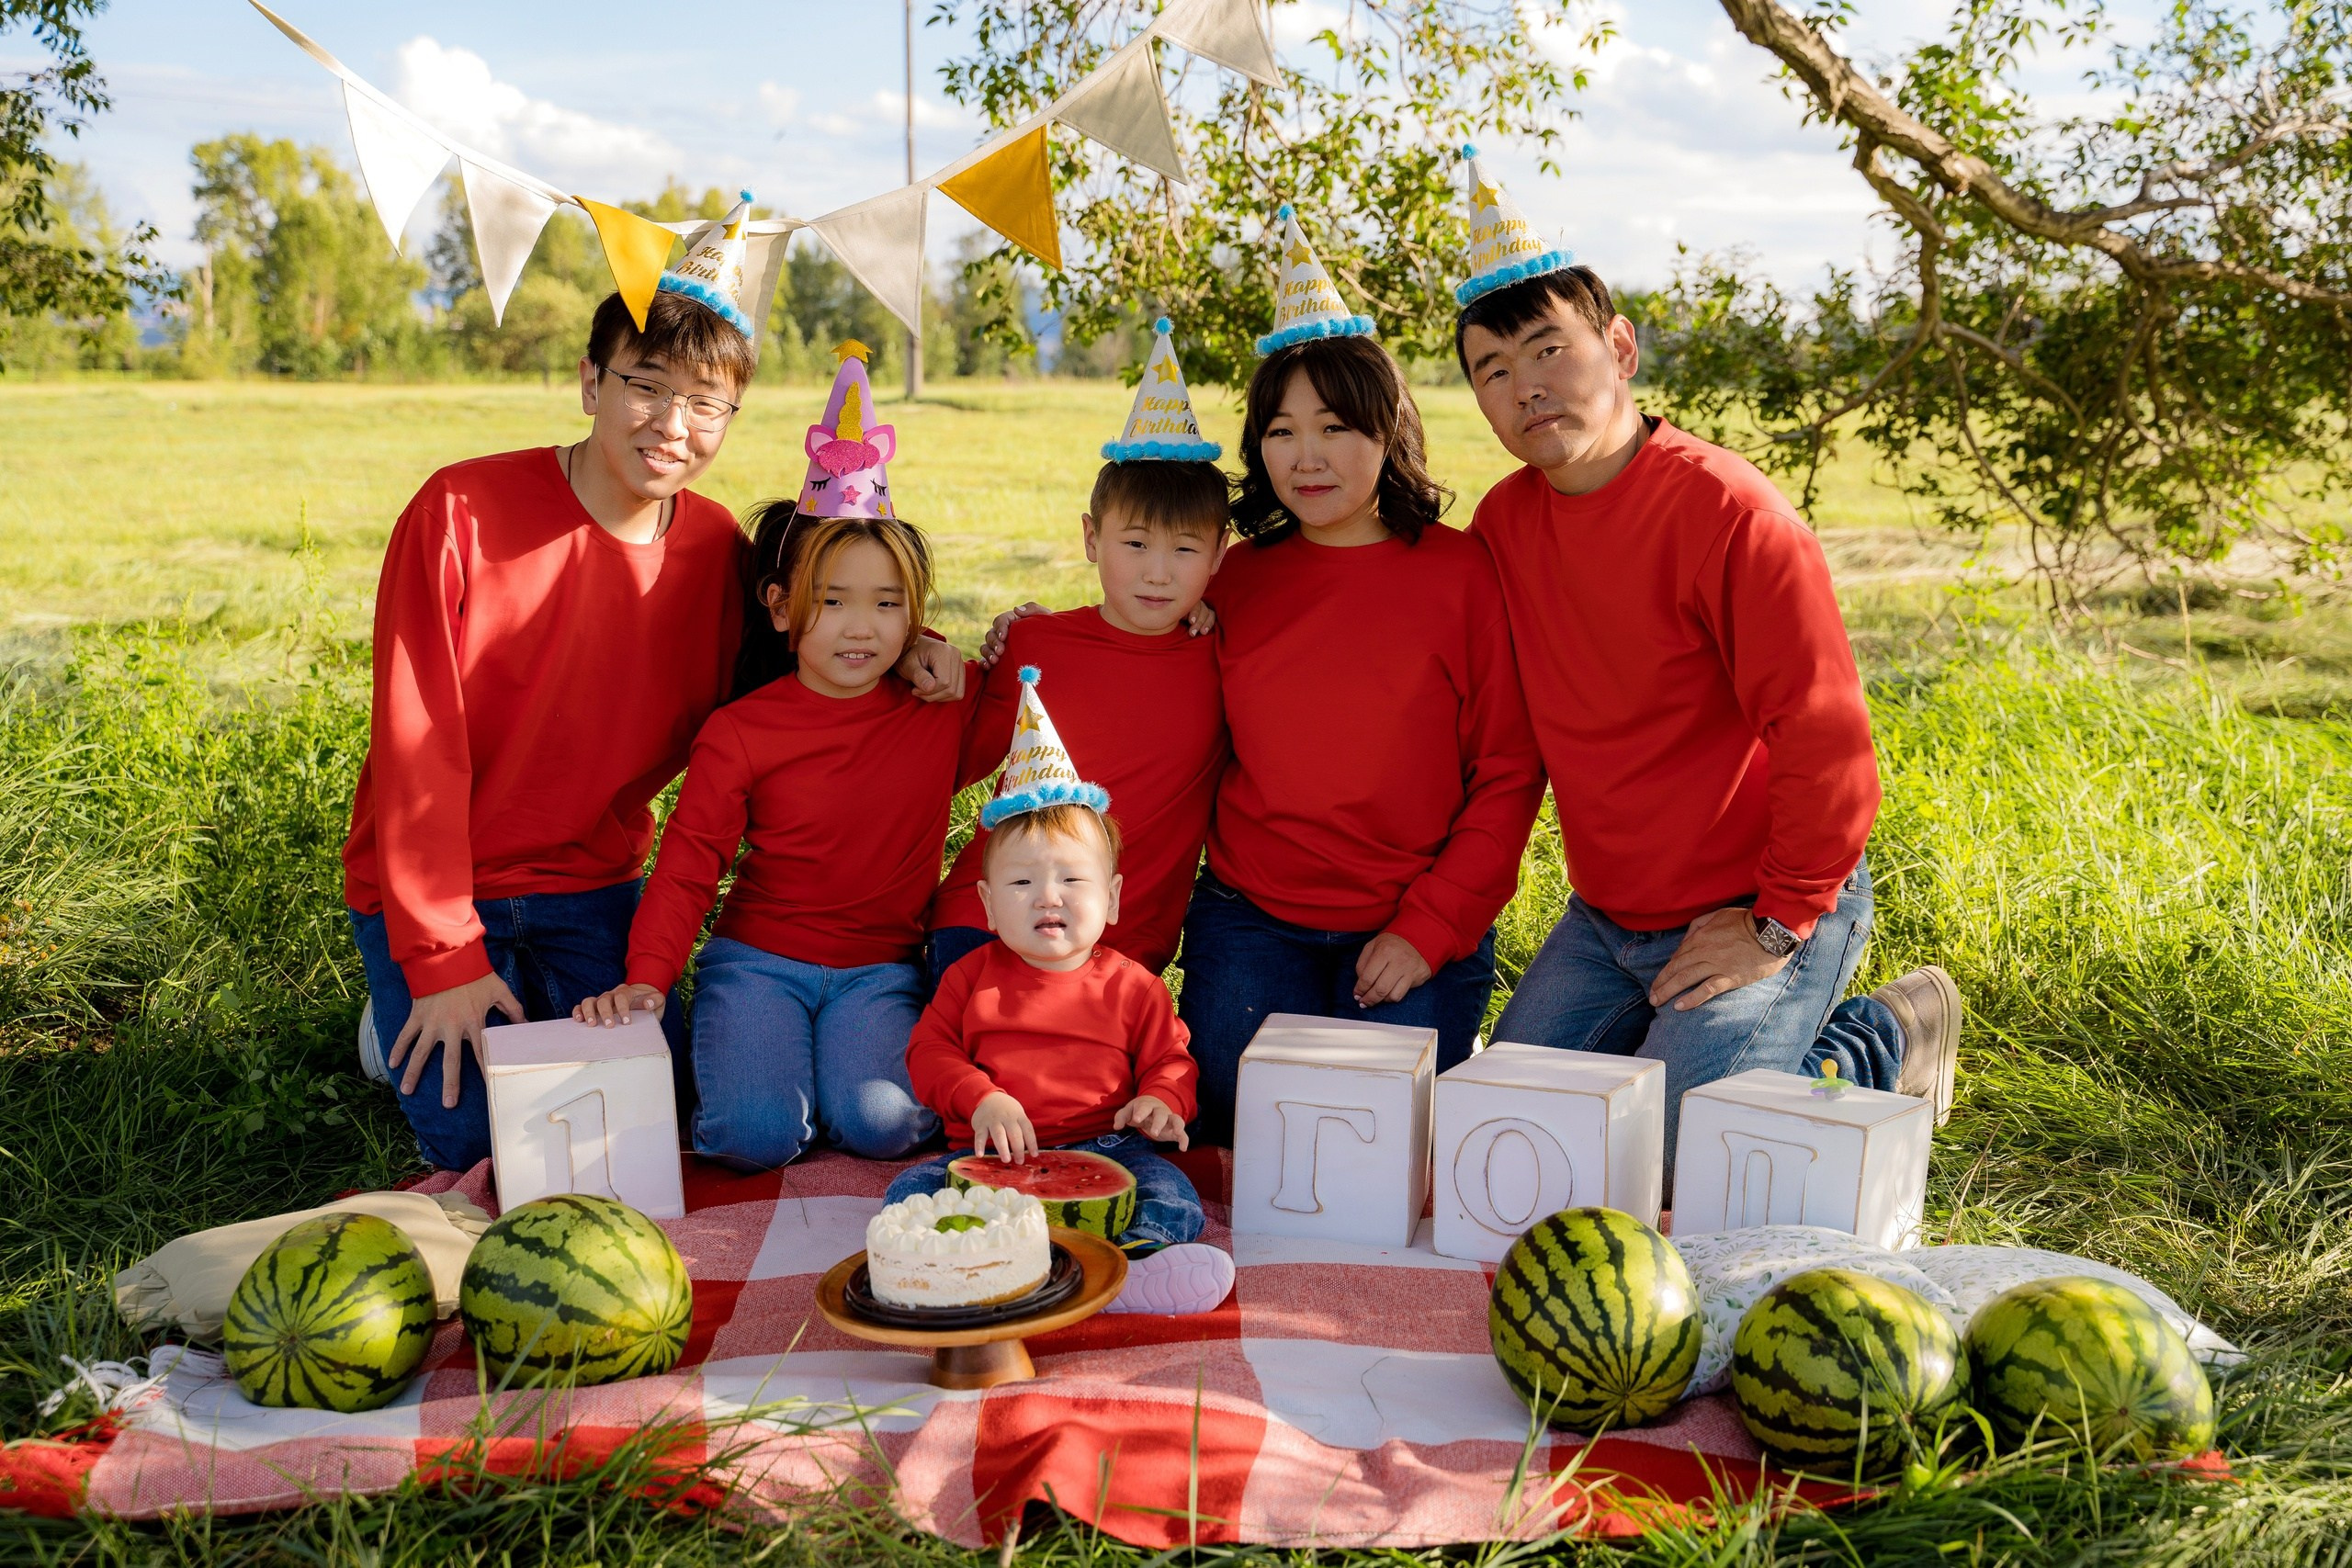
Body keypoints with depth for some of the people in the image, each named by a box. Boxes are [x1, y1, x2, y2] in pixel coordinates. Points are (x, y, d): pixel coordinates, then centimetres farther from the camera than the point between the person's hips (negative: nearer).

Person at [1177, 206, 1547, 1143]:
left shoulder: (1458, 572, -6)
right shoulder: (1237, 580, 3)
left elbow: (1508, 774, -5)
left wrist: (1430, 927, -10)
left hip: (1417, 932, -2)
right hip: (1250, 924, 3)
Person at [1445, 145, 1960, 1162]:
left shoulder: (1727, 513, -21)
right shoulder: (1503, 523, 0)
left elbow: (1826, 736, -20)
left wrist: (1781, 927, -15)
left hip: (1750, 916, -7)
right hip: (1604, 923, 7)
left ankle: (1887, 1043, 10)